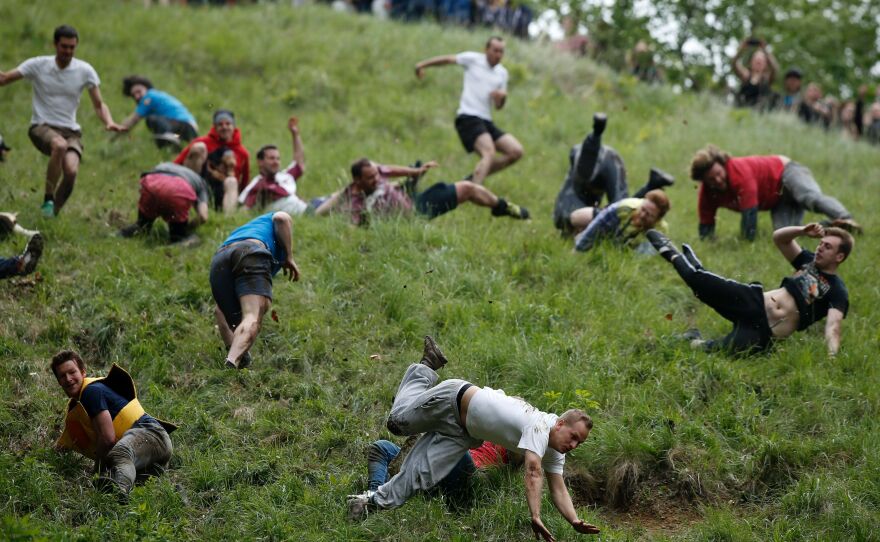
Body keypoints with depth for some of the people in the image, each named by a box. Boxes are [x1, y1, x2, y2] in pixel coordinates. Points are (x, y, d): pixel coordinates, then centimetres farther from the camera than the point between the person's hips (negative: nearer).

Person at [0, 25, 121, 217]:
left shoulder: (85, 70, 2)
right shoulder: (38, 65, -2)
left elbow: (99, 104, 6)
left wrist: (109, 122, -14)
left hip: (71, 131, 2)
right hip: (41, 127, -2)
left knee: (71, 171, -27)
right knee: (60, 145, -38)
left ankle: (53, 213, -3)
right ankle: (48, 200, -24)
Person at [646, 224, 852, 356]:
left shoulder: (837, 292, -6)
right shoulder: (810, 262, 12)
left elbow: (833, 325, -22)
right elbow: (778, 237, 11)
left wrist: (832, 356, -40)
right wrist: (803, 231, -9)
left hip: (763, 333, -5)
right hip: (755, 303, 5)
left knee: (713, 352, -27)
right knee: (697, 278, -9)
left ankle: (696, 342, 7)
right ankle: (673, 255, 24)